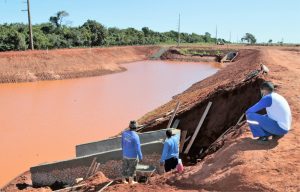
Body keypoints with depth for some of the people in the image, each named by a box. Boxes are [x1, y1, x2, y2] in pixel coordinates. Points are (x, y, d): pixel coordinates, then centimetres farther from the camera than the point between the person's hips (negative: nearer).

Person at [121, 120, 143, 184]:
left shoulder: (124, 133, -10)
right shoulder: (135, 136, -30)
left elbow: (123, 143, 5)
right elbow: (138, 148, -23)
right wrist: (140, 156, -9)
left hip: (125, 154, 6)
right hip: (133, 155, -6)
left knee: (125, 167, 21)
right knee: (132, 168, 14)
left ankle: (123, 179, 36)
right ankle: (131, 181, 29)